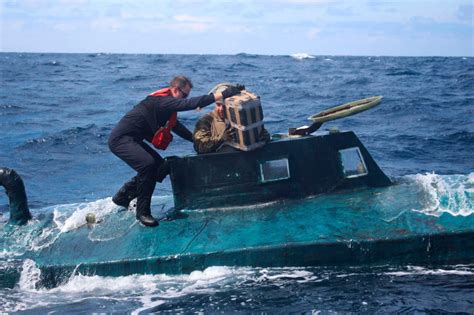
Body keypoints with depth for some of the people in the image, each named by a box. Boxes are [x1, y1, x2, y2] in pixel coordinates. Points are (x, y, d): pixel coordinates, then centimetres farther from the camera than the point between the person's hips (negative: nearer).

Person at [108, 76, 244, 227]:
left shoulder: (165, 104, 12)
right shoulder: (162, 101, -21)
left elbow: (178, 128, 23)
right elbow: (193, 103, -32)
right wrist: (224, 94, -33)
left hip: (132, 140, 11)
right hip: (120, 139, -11)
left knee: (161, 167, 11)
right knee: (147, 164, -29)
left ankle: (123, 196, 23)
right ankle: (143, 212, -17)